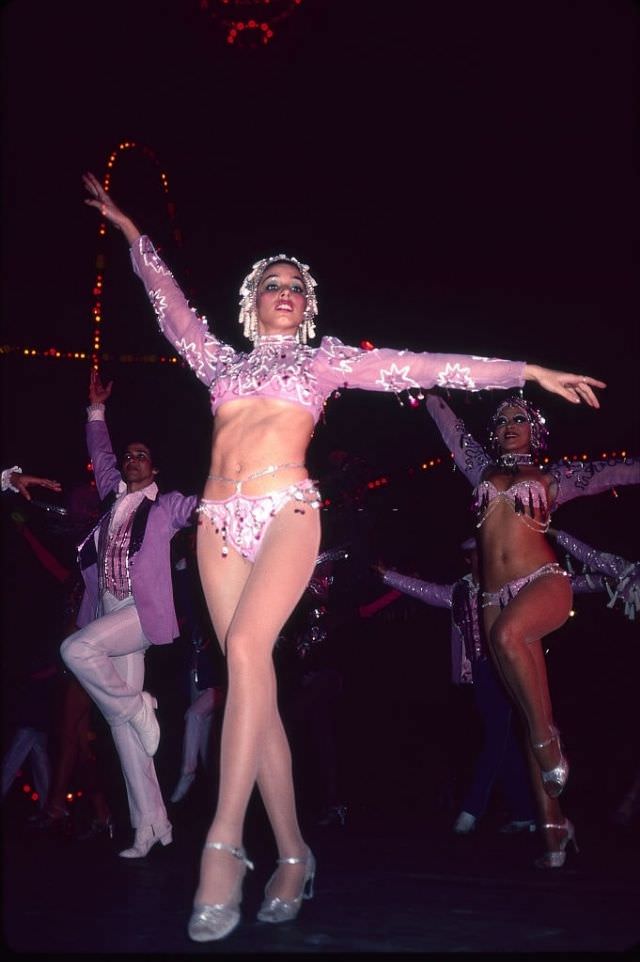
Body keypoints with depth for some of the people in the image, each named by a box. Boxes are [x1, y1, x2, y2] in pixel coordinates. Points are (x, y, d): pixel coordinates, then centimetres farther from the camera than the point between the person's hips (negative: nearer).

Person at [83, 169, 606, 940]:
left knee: (246, 648, -26)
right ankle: (292, 853, 2)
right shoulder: (221, 361, 24)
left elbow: (424, 367, 11)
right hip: (220, 521, 3)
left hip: (286, 511, -3)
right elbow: (169, 302, 31)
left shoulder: (325, 360, 16)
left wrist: (526, 371, 7)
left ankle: (224, 844, -27)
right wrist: (132, 233, 37)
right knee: (254, 679, -4)